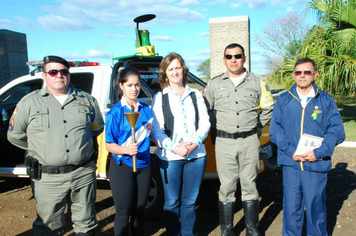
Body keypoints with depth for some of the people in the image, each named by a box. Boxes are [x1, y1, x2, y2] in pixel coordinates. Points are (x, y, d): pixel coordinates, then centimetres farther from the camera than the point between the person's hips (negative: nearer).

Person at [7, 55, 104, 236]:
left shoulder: (87, 100, 6)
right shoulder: (29, 103, 1)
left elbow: (97, 128, 20)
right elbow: (14, 135, 9)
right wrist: (40, 149, 10)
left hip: (84, 174, 2)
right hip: (48, 178, -1)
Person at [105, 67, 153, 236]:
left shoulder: (145, 109, 4)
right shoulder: (115, 112, -10)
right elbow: (109, 145, -11)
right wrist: (126, 149, -29)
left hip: (143, 165, 4)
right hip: (122, 167, -4)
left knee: (139, 211, 15)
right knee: (123, 213, 4)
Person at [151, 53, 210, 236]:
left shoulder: (196, 95, 12)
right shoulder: (160, 97, 5)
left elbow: (205, 123, 7)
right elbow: (156, 129, -1)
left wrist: (195, 143, -11)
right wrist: (173, 147, -15)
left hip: (196, 155, 2)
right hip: (169, 157, -2)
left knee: (189, 201, 10)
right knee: (171, 202, 6)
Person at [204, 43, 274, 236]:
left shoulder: (257, 82, 7)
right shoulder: (214, 84, 7)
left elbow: (268, 109, 14)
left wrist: (257, 127, 8)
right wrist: (216, 130, 8)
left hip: (249, 142, 0)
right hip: (224, 142, 0)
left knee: (250, 187, 7)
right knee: (226, 188, 4)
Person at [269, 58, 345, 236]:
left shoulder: (326, 100, 3)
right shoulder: (283, 100, 6)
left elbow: (336, 131, -1)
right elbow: (275, 129, 2)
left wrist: (318, 152, -13)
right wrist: (290, 151, -11)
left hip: (317, 165, -1)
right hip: (290, 164, 1)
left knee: (316, 207, 10)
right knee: (291, 208, 7)